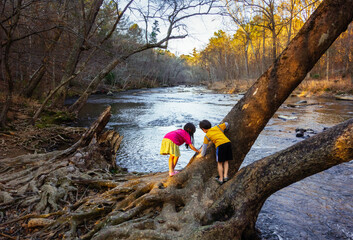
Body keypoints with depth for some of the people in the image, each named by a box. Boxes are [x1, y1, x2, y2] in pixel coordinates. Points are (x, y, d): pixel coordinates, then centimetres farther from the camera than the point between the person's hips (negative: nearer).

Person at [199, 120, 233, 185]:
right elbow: (226, 124, 27)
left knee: (220, 163, 9)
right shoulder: (217, 127, 24)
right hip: (228, 142, 4)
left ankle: (221, 179, 12)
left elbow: (204, 147, 20)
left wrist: (202, 154, 38)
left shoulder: (206, 136, 16)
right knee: (226, 161, 16)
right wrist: (224, 130, 48)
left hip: (220, 145, -4)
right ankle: (225, 176, 8)